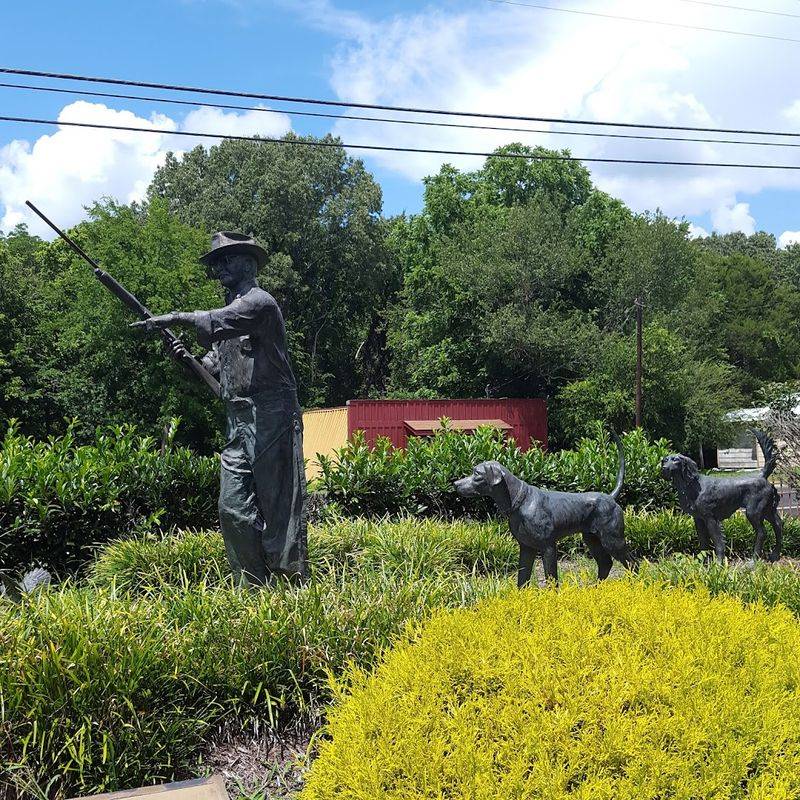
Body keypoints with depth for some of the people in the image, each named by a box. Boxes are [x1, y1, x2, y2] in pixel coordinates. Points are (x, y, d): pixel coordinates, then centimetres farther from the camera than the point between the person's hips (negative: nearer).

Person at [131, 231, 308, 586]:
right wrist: (189, 359, 7)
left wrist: (177, 317, -21)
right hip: (239, 423, 9)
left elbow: (218, 323, -24)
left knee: (279, 510, -6)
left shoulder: (259, 301, -5)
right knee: (233, 510, 5)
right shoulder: (229, 309, 22)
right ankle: (255, 589, 12)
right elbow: (217, 366, 25)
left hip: (271, 419, -9)